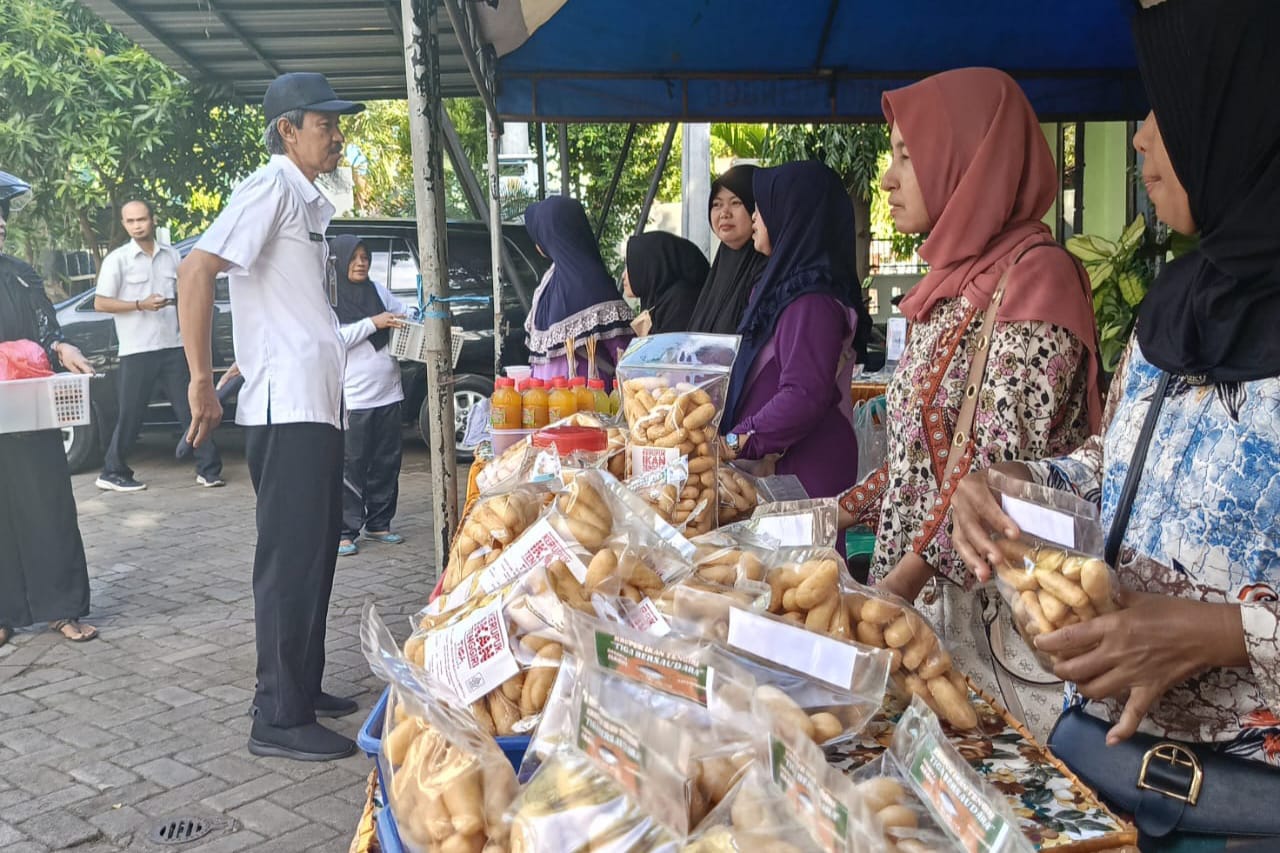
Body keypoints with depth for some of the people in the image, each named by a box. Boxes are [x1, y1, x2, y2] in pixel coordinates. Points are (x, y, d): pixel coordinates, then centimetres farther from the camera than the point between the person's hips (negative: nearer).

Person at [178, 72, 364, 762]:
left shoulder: (309, 201, 19)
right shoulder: (272, 187, -10)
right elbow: (196, 270, -21)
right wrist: (201, 381, -20)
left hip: (317, 407, 10)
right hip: (287, 410, -9)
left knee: (313, 555, 15)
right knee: (291, 561, -5)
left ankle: (300, 688, 26)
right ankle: (279, 720, 3)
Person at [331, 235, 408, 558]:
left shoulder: (377, 291, 12)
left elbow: (405, 313, 20)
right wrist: (373, 323, -17)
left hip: (389, 393, 6)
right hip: (353, 397, -5)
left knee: (387, 462, 10)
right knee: (352, 466, -3)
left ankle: (379, 523, 21)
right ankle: (346, 531, 3)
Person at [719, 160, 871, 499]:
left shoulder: (811, 301, -18)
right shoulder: (787, 285, 14)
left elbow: (805, 397, -26)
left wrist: (734, 442, -21)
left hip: (804, 474, -9)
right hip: (774, 466, 9)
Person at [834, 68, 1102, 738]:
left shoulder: (1034, 272, -13)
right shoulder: (959, 275, 15)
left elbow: (1006, 469, -20)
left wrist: (914, 570, -21)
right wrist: (846, 508, 12)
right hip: (919, 596, 8)